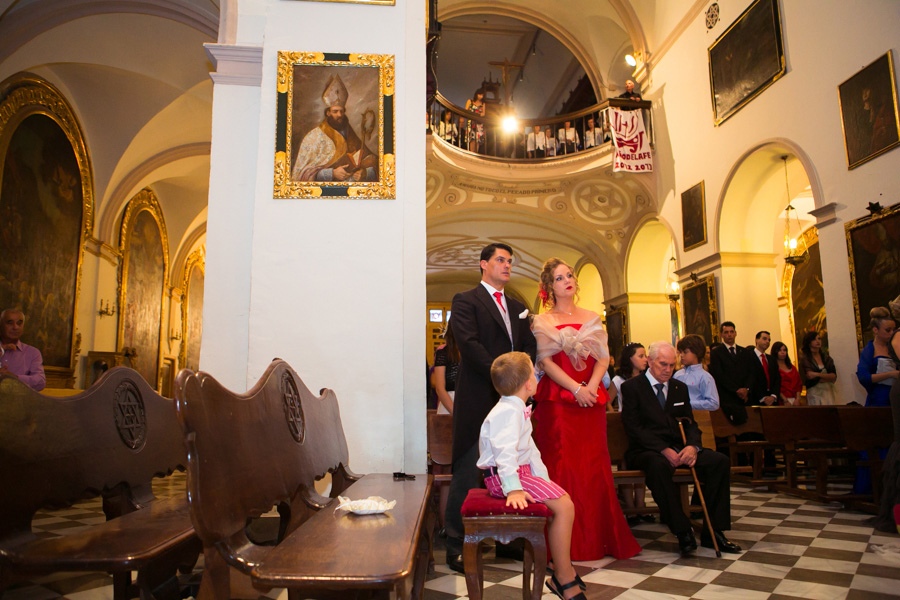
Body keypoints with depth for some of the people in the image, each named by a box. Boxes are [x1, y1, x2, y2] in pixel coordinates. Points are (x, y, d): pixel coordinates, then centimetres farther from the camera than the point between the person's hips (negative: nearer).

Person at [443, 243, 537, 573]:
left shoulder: (518, 307, 20)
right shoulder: (465, 301, 0)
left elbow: (529, 346, 15)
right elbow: (469, 344, -12)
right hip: (477, 400, -6)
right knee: (467, 472, -2)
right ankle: (456, 545, 8)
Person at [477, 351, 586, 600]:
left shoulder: (518, 410, 14)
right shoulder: (509, 411, -20)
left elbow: (530, 449, 15)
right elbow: (505, 452, -30)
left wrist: (544, 480, 9)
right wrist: (513, 489, -35)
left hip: (522, 470, 11)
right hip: (503, 476, -11)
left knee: (564, 502, 12)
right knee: (563, 505, -16)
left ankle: (564, 568, 26)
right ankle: (564, 579, -3)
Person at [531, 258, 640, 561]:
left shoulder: (592, 317, 14)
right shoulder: (543, 321, 5)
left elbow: (603, 358, 6)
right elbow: (546, 361, -5)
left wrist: (591, 386, -11)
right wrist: (576, 389, -15)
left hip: (592, 400, 3)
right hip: (557, 400, -3)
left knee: (593, 466, 4)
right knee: (562, 466, -3)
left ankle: (599, 538, 15)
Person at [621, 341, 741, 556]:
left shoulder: (680, 387, 17)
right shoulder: (631, 387, -1)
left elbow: (690, 423, 12)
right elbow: (633, 428, -10)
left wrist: (692, 446, -12)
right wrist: (664, 450, -22)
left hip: (679, 448, 6)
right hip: (647, 450, -6)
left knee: (720, 461, -18)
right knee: (659, 465, -39)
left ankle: (713, 532, -11)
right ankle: (682, 531, -26)